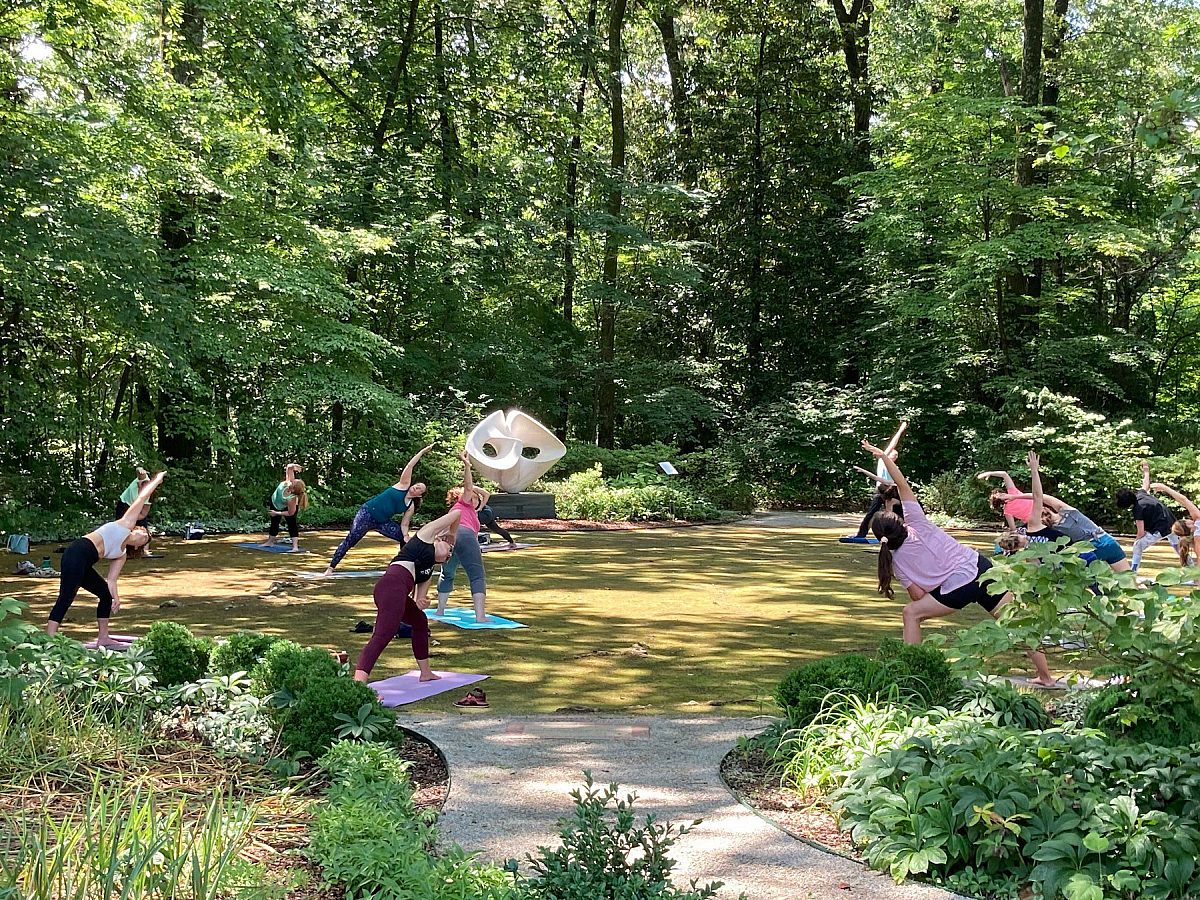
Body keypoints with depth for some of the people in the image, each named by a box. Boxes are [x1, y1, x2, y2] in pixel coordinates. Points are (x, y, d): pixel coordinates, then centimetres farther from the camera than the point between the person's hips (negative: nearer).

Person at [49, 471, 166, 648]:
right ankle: (49, 639, -23)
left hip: (84, 565, 9)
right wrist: (156, 481, 24)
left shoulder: (122, 555, 25)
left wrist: (115, 596, 2)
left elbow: (111, 580, 17)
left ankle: (103, 638, 23)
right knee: (66, 598, -16)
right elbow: (141, 498, 19)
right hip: (77, 553, -9)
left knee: (106, 595, 15)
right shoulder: (126, 524, 12)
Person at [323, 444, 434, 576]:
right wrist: (422, 452, -11)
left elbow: (404, 525, 2)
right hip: (367, 513, -5)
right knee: (351, 539, -14)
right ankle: (331, 567, -12)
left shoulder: (410, 507, 4)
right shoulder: (404, 485, -4)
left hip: (382, 522, 5)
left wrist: (405, 536, -18)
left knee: (407, 540, -2)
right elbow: (410, 466, -9)